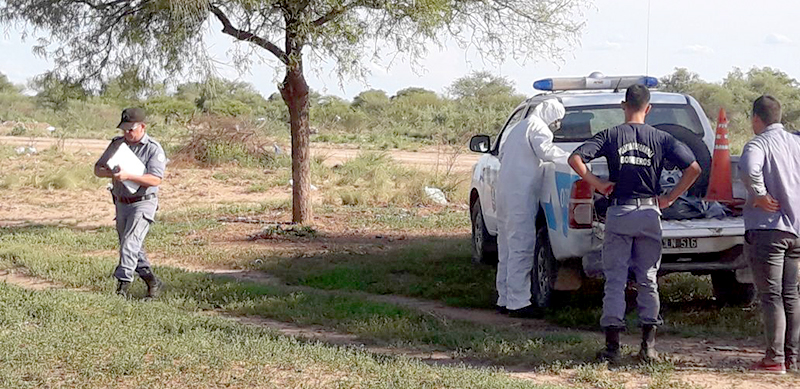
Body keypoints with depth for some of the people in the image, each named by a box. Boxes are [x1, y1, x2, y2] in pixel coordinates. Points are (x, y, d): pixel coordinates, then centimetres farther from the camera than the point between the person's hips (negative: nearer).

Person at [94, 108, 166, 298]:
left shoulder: (153, 149, -10)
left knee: (130, 243, -20)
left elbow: (155, 179, -21)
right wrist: (111, 173, -15)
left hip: (143, 203, -7)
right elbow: (98, 169, 8)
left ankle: (123, 285, -23)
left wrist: (128, 176, -30)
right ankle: (153, 282, 25)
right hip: (122, 203, 7)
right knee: (131, 247, 12)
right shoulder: (117, 144, 7)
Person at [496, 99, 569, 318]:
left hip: (505, 191, 10)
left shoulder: (519, 128, 24)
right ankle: (517, 303, -11)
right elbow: (545, 151, -24)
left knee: (507, 248, 14)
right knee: (521, 249, -10)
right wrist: (568, 157, -15)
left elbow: (502, 155, 28)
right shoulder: (538, 127, -7)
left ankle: (504, 299, 18)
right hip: (521, 195, -10)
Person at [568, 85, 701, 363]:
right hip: (649, 214, 1)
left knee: (615, 280, 3)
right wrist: (670, 198, 3)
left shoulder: (611, 136, -2)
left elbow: (575, 159, -11)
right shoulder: (661, 139, 1)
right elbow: (693, 168, -4)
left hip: (618, 213, -1)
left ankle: (612, 347, 0)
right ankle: (648, 347, 9)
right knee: (648, 280, 10)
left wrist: (598, 184, -2)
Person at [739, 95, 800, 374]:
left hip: (768, 228, -7)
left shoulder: (759, 144, -10)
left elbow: (748, 168, -32)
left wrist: (760, 195, -18)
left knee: (771, 296, -3)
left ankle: (775, 359, -4)